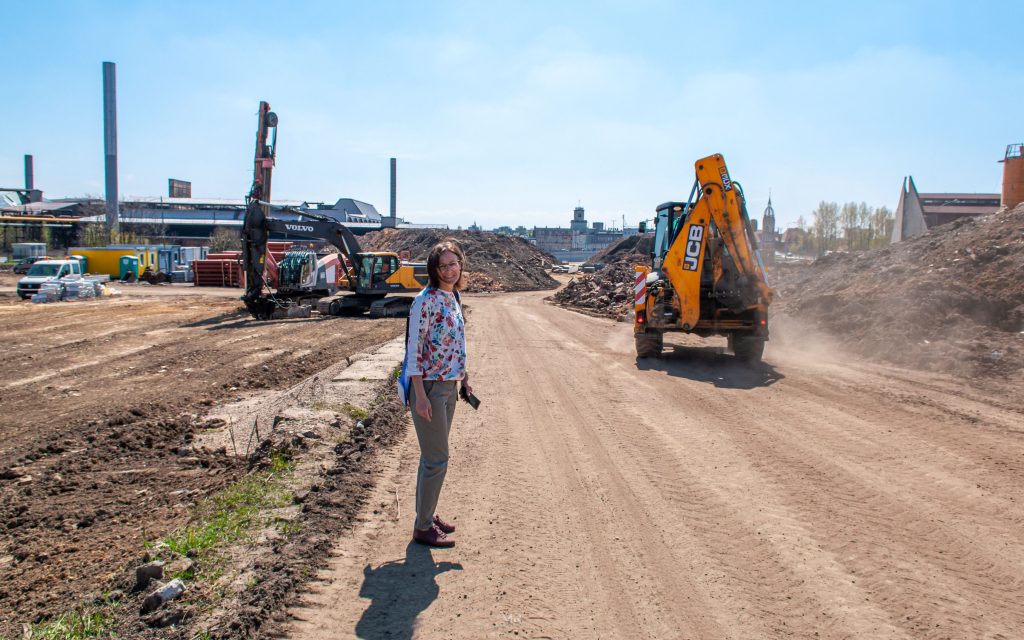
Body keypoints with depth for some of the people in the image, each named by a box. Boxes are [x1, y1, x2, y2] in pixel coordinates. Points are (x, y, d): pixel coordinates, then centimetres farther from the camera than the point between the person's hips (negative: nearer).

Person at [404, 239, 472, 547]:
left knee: (433, 456, 18)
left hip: (449, 386, 8)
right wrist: (420, 395, -21)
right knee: (437, 459, -2)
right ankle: (423, 527, 13)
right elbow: (414, 348, -18)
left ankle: (427, 514, 32)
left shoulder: (453, 297, 9)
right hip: (429, 386, -8)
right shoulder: (426, 301, -17)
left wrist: (464, 378, 18)